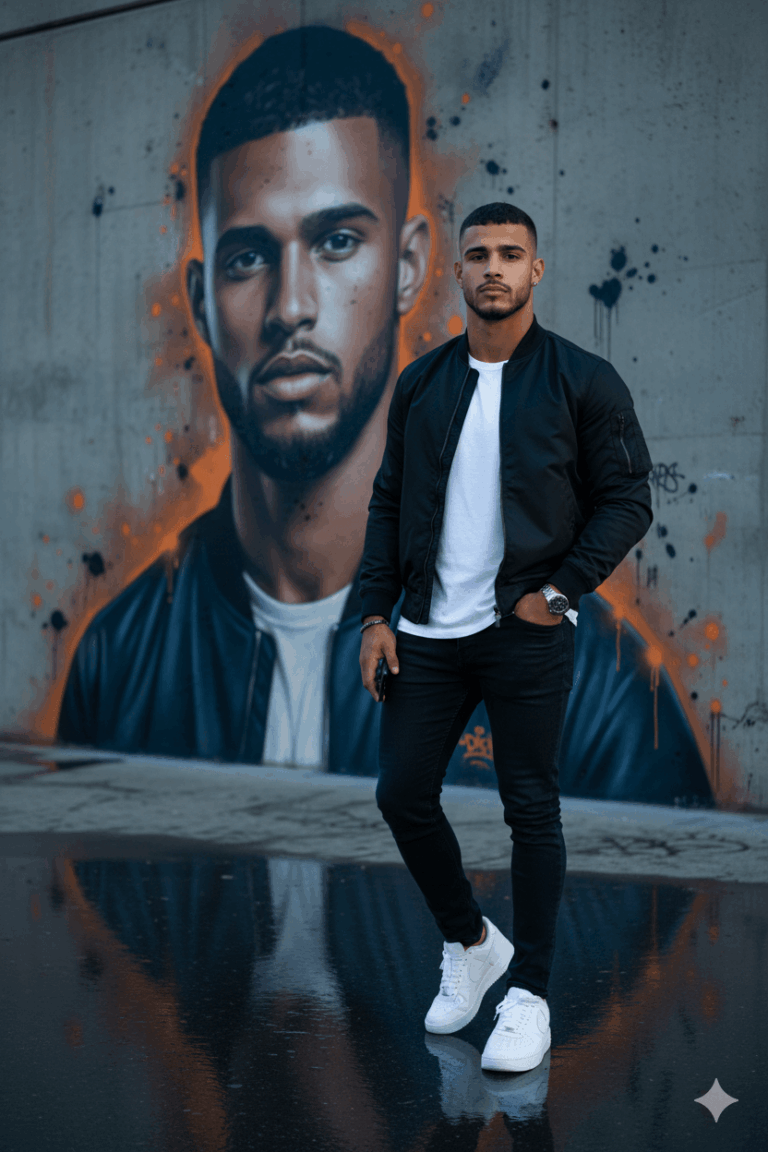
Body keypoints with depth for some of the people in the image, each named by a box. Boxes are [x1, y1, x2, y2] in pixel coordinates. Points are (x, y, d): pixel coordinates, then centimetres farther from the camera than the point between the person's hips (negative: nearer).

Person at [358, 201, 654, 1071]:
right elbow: (388, 502, 12)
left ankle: (528, 993, 15)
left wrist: (557, 591, -11)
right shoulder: (421, 383, 10)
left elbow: (627, 501, -2)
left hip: (526, 635, -4)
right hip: (428, 632, 4)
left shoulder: (583, 380, -3)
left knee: (531, 811, 1)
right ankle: (469, 943, 29)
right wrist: (376, 614, 4)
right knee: (402, 794, 5)